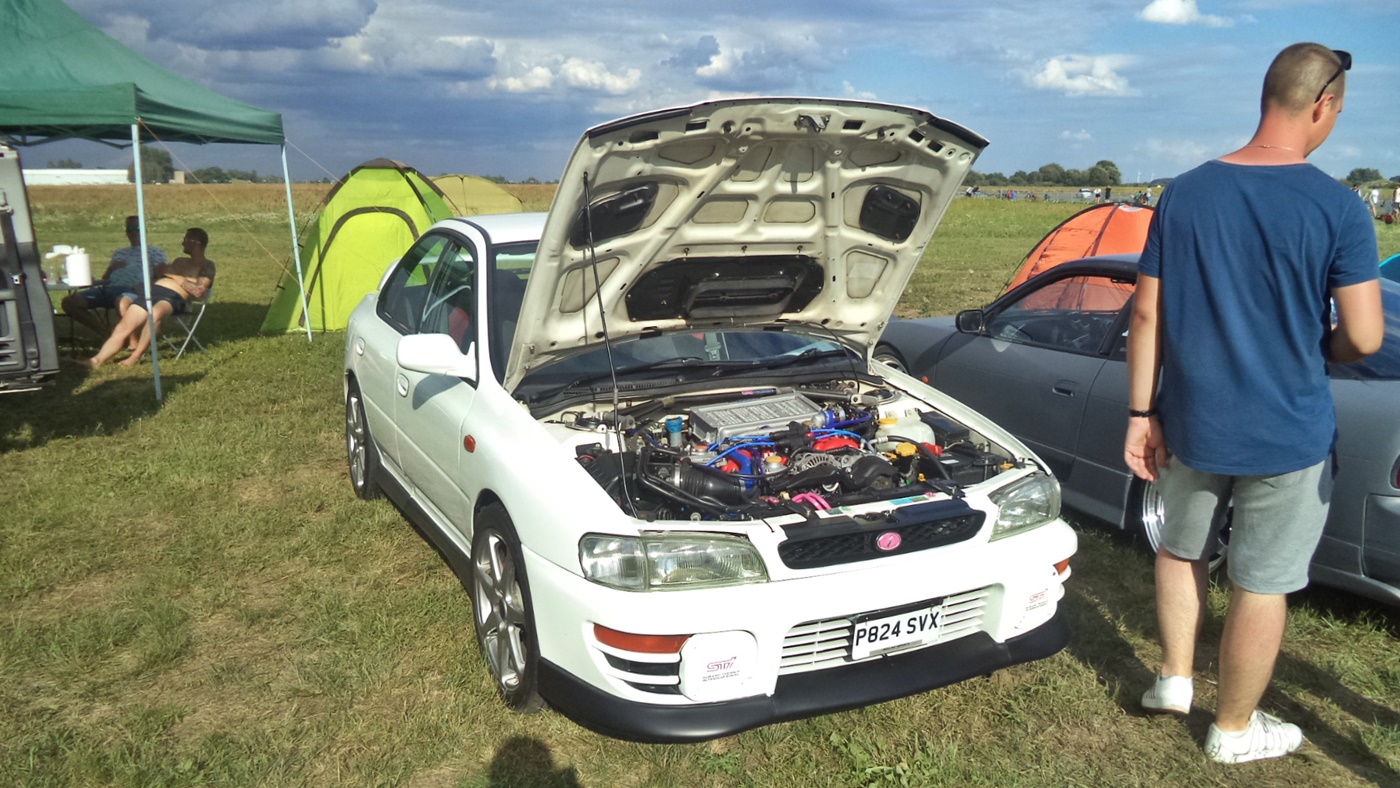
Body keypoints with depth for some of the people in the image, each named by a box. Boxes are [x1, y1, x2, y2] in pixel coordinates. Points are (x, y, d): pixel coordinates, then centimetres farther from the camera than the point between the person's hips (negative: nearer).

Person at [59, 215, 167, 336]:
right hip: (107, 287, 7)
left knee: (121, 301, -44)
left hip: (130, 290, -6)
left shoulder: (154, 252, 17)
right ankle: (103, 331, -5)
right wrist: (111, 268, 5)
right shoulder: (119, 253, 33)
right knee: (67, 302, -12)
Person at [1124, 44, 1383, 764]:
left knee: (1181, 550, 25)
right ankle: (1234, 729, 27)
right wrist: (1317, 352, 10)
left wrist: (1140, 412, 4)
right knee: (1262, 584, 11)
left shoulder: (1183, 195, -3)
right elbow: (1363, 337, -13)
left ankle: (1174, 679, 35)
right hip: (1289, 435, -3)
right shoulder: (1337, 208, -14)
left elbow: (1146, 316, -2)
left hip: (1191, 426, 3)